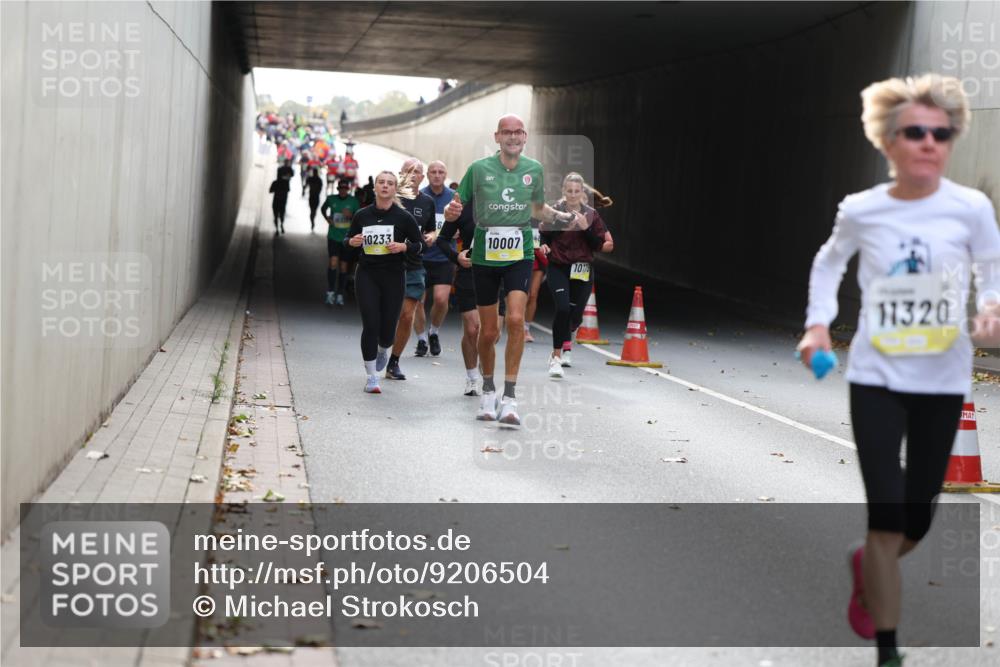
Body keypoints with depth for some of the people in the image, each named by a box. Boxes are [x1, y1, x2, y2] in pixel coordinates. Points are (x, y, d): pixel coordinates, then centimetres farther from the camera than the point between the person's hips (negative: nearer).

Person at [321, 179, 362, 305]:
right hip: (333, 237, -1)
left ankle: (340, 295, 16)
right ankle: (330, 292, -11)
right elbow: (323, 208, 22)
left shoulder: (353, 201, -2)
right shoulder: (331, 199, 1)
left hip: (347, 238, 1)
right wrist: (327, 218, 6)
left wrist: (351, 215, -16)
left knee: (343, 267, 5)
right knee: (333, 262, -16)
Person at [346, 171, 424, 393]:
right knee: (370, 325, -8)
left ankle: (382, 350, 41)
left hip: (394, 276, -1)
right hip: (367, 275, 1)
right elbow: (349, 238, 18)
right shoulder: (362, 215, 4)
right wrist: (352, 242, -5)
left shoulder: (403, 217, -2)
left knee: (387, 327, 3)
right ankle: (371, 377, 2)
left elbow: (420, 245, 3)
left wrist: (404, 246, -16)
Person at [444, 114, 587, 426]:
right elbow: (455, 208, 2)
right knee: (489, 332, 6)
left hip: (519, 256, 1)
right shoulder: (479, 169, -4)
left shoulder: (534, 169, 4)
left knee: (516, 319, -19)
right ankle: (488, 392, 30)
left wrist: (569, 219, 8)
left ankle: (509, 400, -14)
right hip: (485, 257, 0)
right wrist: (451, 210, -21)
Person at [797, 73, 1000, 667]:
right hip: (875, 378, -1)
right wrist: (819, 324, 0)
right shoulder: (861, 211, -6)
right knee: (886, 515, -6)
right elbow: (829, 263, 13)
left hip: (943, 381, 1)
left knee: (919, 514, 12)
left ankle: (866, 565, 47)